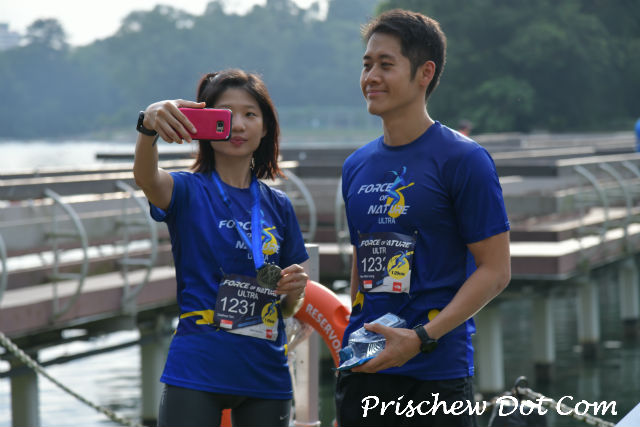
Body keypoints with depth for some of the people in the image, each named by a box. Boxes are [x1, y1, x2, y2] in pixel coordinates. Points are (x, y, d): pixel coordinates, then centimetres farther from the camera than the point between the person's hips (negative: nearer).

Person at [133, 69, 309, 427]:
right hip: (196, 373, -4)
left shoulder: (277, 206, 11)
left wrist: (295, 288, -7)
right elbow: (146, 178, -25)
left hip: (266, 376, 4)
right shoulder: (189, 192, 0)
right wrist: (149, 126, -45)